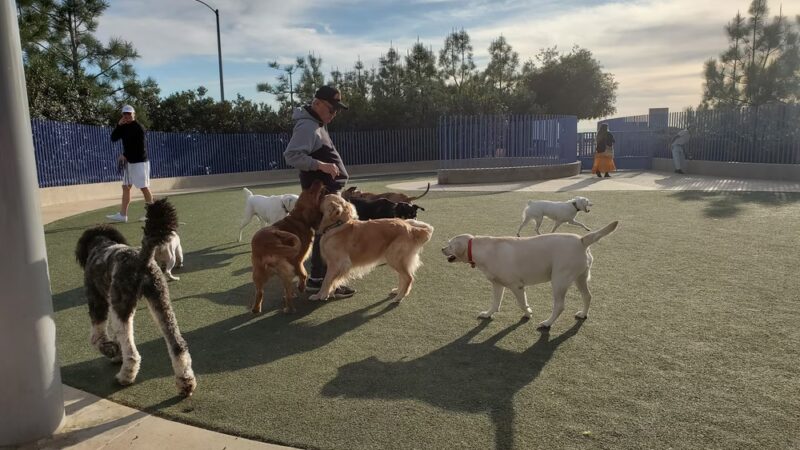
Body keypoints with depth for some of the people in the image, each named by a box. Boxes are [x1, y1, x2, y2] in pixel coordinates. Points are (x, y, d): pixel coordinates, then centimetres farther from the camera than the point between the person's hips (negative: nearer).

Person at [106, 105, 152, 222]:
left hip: (139, 162, -8)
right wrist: (119, 125, -6)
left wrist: (125, 155, -12)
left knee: (144, 188, -4)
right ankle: (122, 215, 7)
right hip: (128, 162, 8)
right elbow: (113, 139, 5)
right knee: (125, 187, 6)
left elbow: (140, 147, -16)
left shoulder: (138, 128, -10)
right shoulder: (124, 127, 12)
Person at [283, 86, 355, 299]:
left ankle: (317, 278, 24)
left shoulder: (316, 124, 15)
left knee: (324, 235, 15)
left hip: (328, 190, 11)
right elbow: (291, 156, -28)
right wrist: (321, 165, -33)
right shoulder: (307, 126, -18)